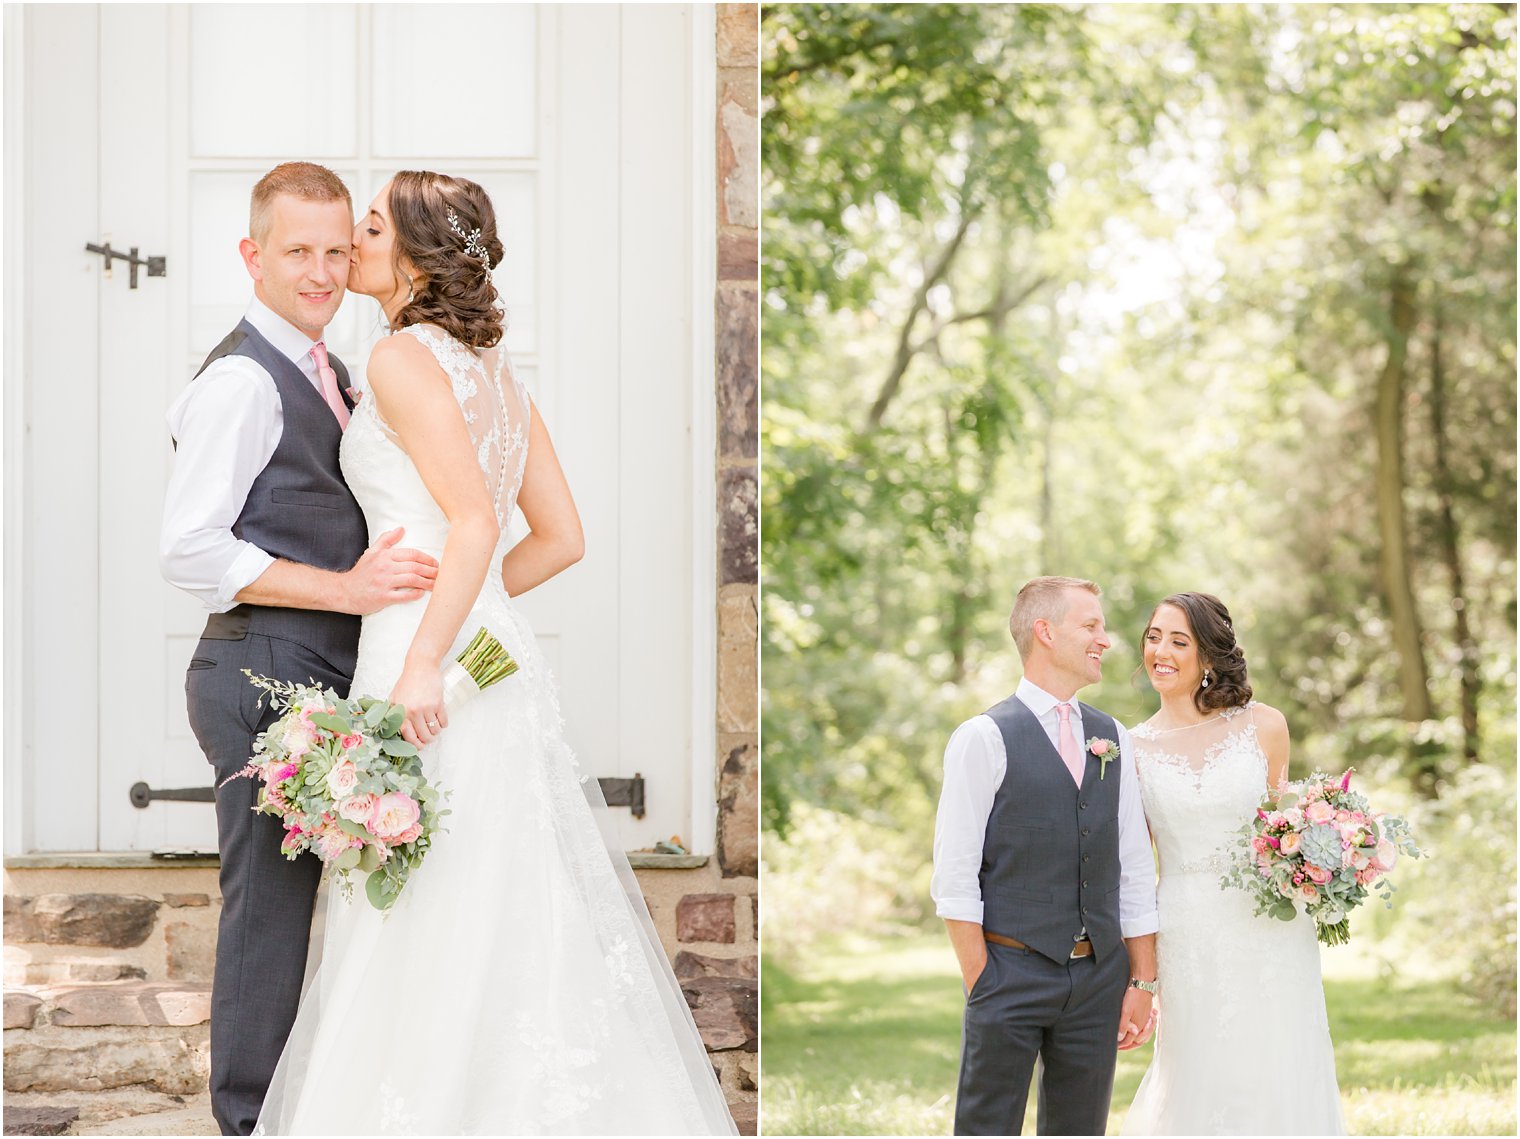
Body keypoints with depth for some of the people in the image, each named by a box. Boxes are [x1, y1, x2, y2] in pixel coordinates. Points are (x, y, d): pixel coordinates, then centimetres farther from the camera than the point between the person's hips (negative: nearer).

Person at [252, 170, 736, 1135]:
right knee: (505, 920, 12)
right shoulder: (494, 370, 15)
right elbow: (561, 537, 15)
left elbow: (474, 524, -19)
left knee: (431, 928, -4)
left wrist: (424, 657, -21)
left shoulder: (405, 359, -9)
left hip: (438, 673, -9)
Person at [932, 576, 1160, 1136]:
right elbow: (954, 876, -8)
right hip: (1013, 969, -5)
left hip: (1099, 975, 5)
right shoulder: (985, 738, -5)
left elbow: (1134, 870, 13)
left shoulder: (1111, 738, 12)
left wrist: (1142, 981, 8)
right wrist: (982, 985, -11)